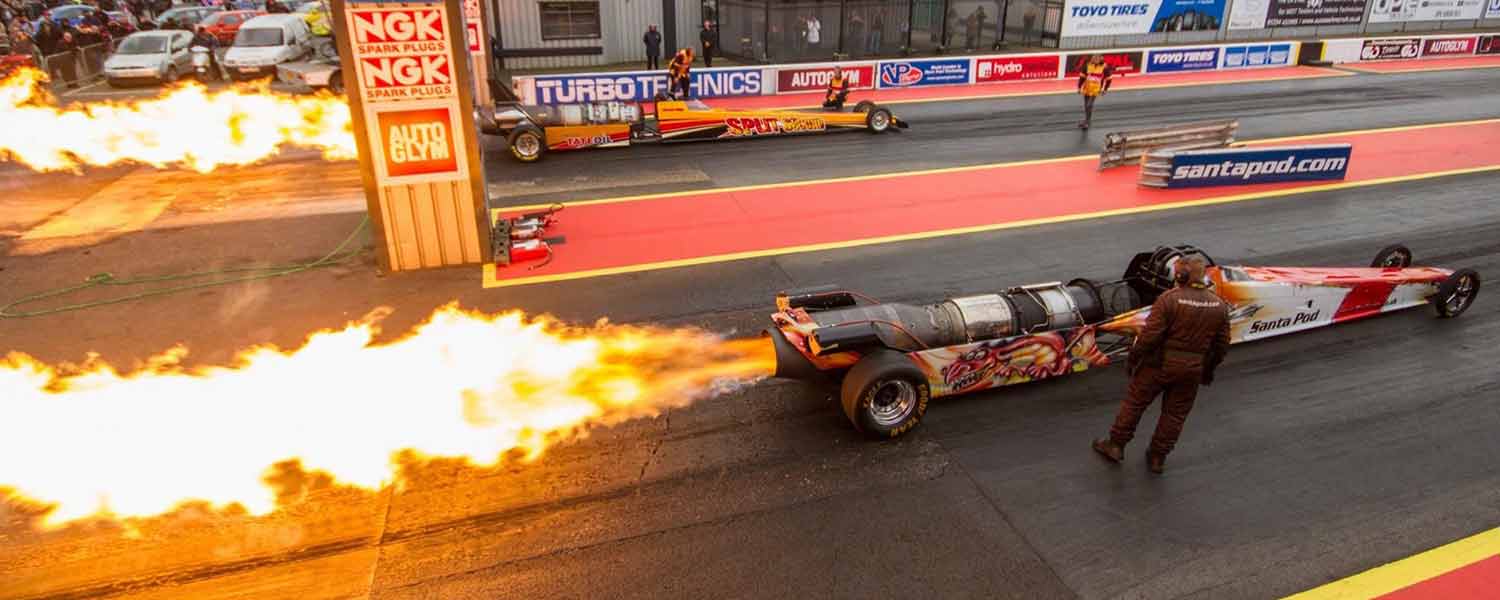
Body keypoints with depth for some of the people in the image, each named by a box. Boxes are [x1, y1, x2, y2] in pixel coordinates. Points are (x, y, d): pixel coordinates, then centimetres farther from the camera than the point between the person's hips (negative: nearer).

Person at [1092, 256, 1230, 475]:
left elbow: (1149, 336, -20)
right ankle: (1158, 458, 25)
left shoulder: (1168, 299, -18)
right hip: (1192, 369, 4)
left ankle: (1115, 445, 22)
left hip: (1159, 363, -4)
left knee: (1134, 403, 12)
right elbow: (1222, 345, 5)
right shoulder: (1219, 305, -1)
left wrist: (1132, 358, -6)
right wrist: (1208, 370, 19)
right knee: (1175, 414, 16)